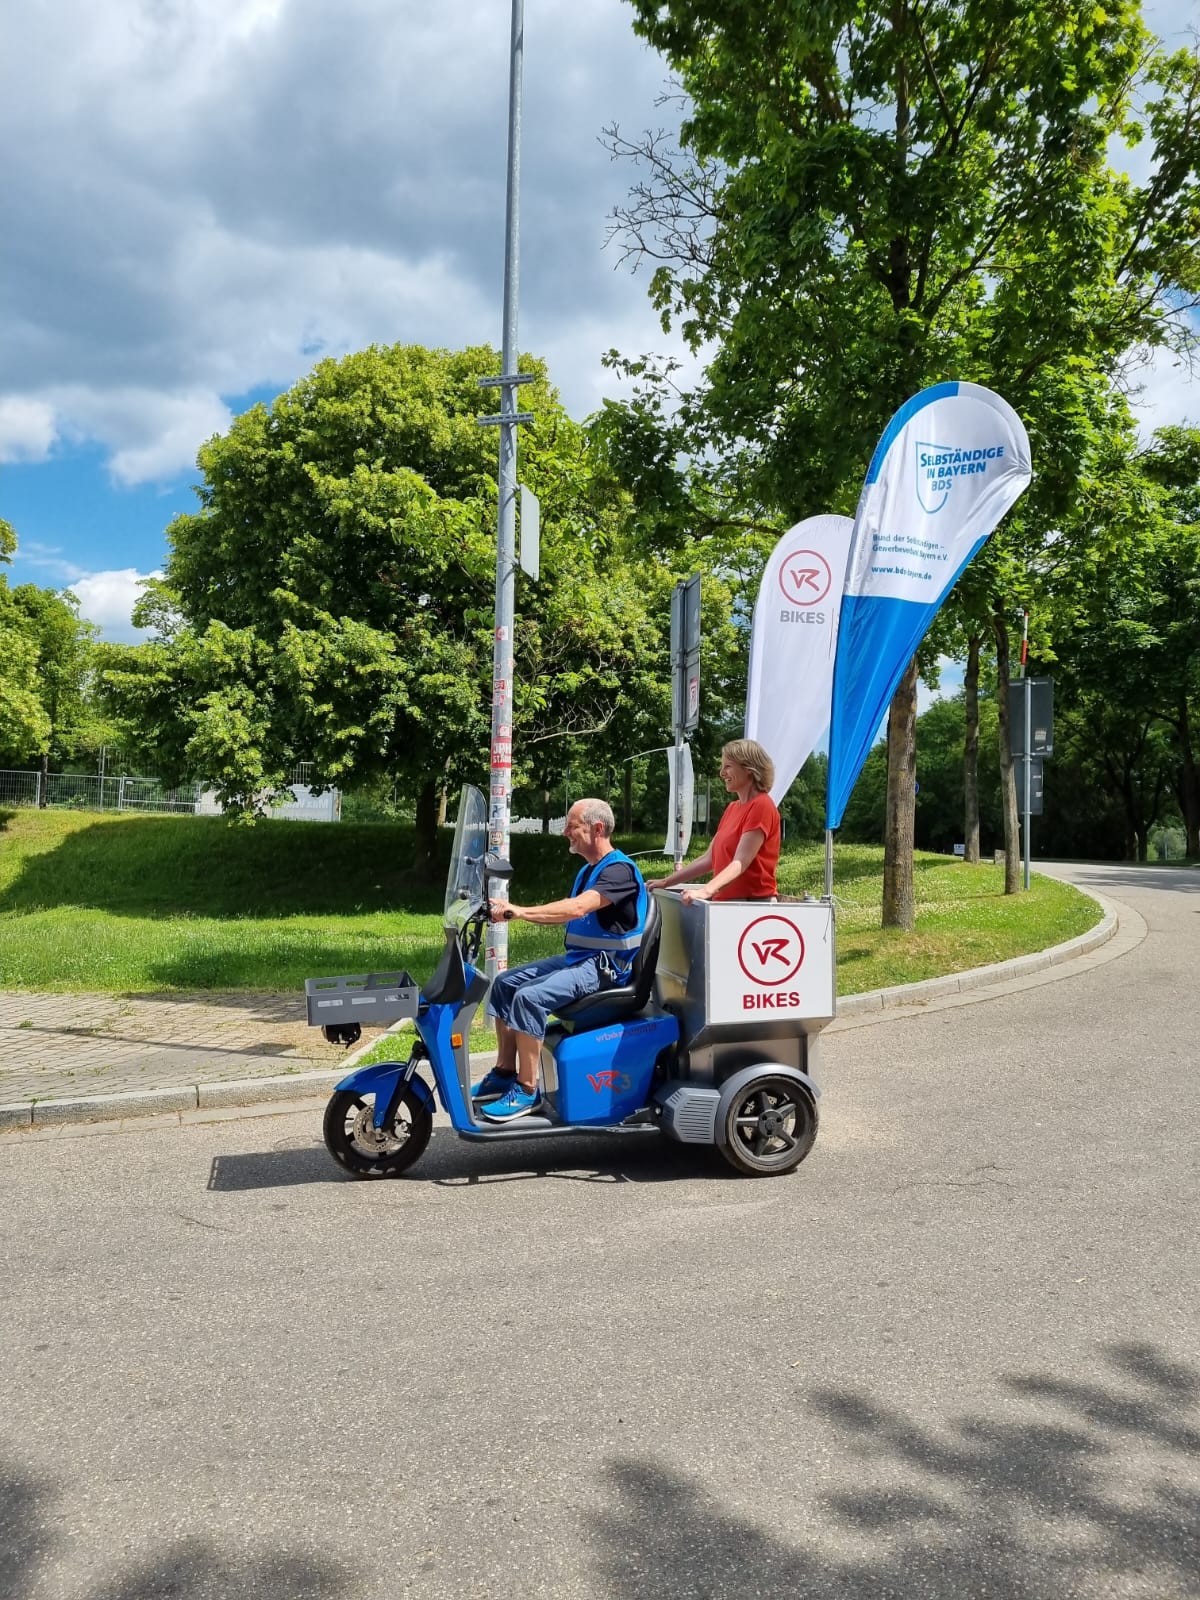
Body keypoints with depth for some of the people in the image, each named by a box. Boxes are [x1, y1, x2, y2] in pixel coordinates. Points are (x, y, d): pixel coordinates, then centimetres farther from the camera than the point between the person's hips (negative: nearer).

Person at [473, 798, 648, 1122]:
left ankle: (526, 1090, -17)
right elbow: (559, 916, 15)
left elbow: (577, 908, -31)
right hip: (577, 958, 10)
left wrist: (521, 911, -34)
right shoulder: (588, 870, 17)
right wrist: (512, 910, 2)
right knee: (505, 984, 5)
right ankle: (504, 1073, 8)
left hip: (605, 966, -10)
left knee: (530, 997, -26)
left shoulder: (619, 870, -16)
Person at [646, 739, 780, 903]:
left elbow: (740, 863, -19)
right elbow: (709, 859, 16)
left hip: (754, 903, -7)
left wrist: (706, 891, -31)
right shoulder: (732, 808, 15)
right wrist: (665, 882, 12)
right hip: (727, 904, 7)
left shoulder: (761, 806, -10)